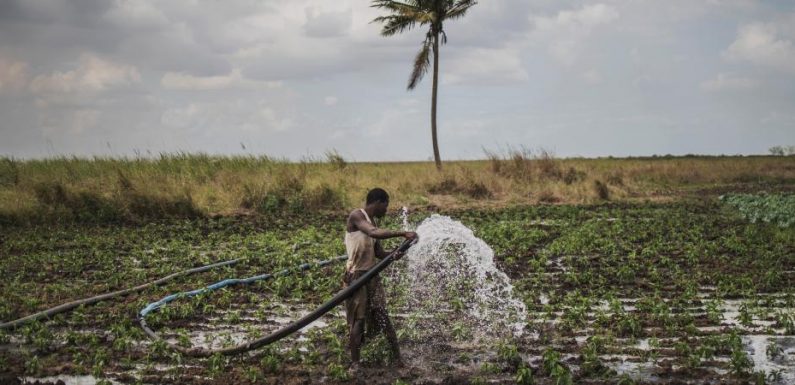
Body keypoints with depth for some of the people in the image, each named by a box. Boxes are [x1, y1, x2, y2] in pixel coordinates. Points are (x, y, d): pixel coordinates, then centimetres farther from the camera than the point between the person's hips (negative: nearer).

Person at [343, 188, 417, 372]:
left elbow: (378, 252, 10)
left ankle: (397, 358, 6)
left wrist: (393, 255, -11)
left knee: (382, 316, 5)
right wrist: (402, 234, -31)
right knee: (358, 319, -2)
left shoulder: (371, 221, 14)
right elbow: (374, 233, -31)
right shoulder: (356, 216, -12)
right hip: (356, 276, -7)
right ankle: (355, 362, 7)